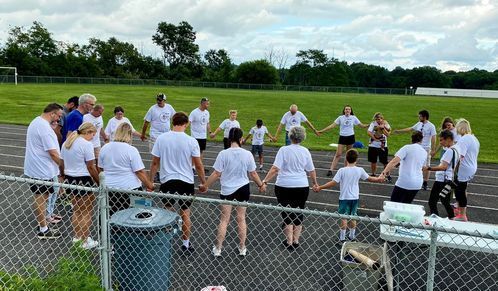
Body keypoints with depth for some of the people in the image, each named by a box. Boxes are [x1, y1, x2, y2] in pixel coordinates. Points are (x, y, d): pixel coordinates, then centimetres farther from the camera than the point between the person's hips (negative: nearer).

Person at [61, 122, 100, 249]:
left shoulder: (67, 142, 10)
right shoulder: (86, 144, -15)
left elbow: (62, 162, 14)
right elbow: (91, 167, -16)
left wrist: (64, 177, 21)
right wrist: (99, 182, -9)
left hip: (69, 178, 8)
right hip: (83, 179, -8)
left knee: (76, 210, 20)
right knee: (86, 212, 3)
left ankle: (77, 236, 30)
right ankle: (86, 241, 8)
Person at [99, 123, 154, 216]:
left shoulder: (104, 148, 5)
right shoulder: (131, 150, -11)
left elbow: (100, 168, 16)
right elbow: (140, 172, -13)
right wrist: (149, 185, -5)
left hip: (109, 188, 5)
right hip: (129, 188, -4)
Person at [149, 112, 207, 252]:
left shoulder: (161, 138, -5)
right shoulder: (191, 141, -9)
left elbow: (155, 163, -1)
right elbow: (198, 165, -5)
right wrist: (203, 183, 7)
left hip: (167, 181, 1)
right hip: (186, 182, -1)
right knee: (185, 213, 12)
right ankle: (186, 243, 24)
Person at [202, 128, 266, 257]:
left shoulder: (223, 154, -13)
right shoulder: (247, 154, -6)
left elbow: (216, 174, -12)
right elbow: (253, 174, 2)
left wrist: (205, 186, 0)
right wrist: (261, 185, 18)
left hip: (227, 190, -2)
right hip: (243, 188, 2)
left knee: (224, 220, 9)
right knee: (241, 218, 14)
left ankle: (218, 249, 16)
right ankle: (242, 248, 25)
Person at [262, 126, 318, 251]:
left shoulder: (284, 150, -9)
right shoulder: (305, 151, 0)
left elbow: (275, 168, -16)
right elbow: (311, 170, 8)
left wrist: (265, 181, -11)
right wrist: (315, 182, 24)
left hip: (284, 187, -3)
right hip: (302, 187, 3)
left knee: (287, 215, 8)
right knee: (298, 214, 15)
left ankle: (289, 242, 14)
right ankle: (296, 241, 24)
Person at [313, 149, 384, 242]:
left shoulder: (342, 170, -14)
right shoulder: (360, 170, -3)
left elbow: (333, 182, -17)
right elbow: (369, 178, 12)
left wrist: (320, 187, -11)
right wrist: (378, 179, 32)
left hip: (344, 198, -3)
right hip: (355, 198, 4)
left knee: (343, 218, 3)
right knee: (353, 217, 16)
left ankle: (342, 238, 6)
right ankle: (352, 236, 28)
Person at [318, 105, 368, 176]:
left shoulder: (354, 118, 3)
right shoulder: (340, 118, 0)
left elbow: (361, 125, 6)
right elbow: (332, 125, -2)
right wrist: (322, 131, -7)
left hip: (350, 137, 1)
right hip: (342, 137, -1)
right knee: (338, 154, -8)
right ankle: (331, 170, -9)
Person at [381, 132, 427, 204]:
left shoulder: (407, 148, -8)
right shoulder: (424, 152, 10)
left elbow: (394, 161, -19)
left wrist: (385, 171, -24)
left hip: (404, 182, -6)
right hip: (417, 183, 6)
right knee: (406, 205, 17)